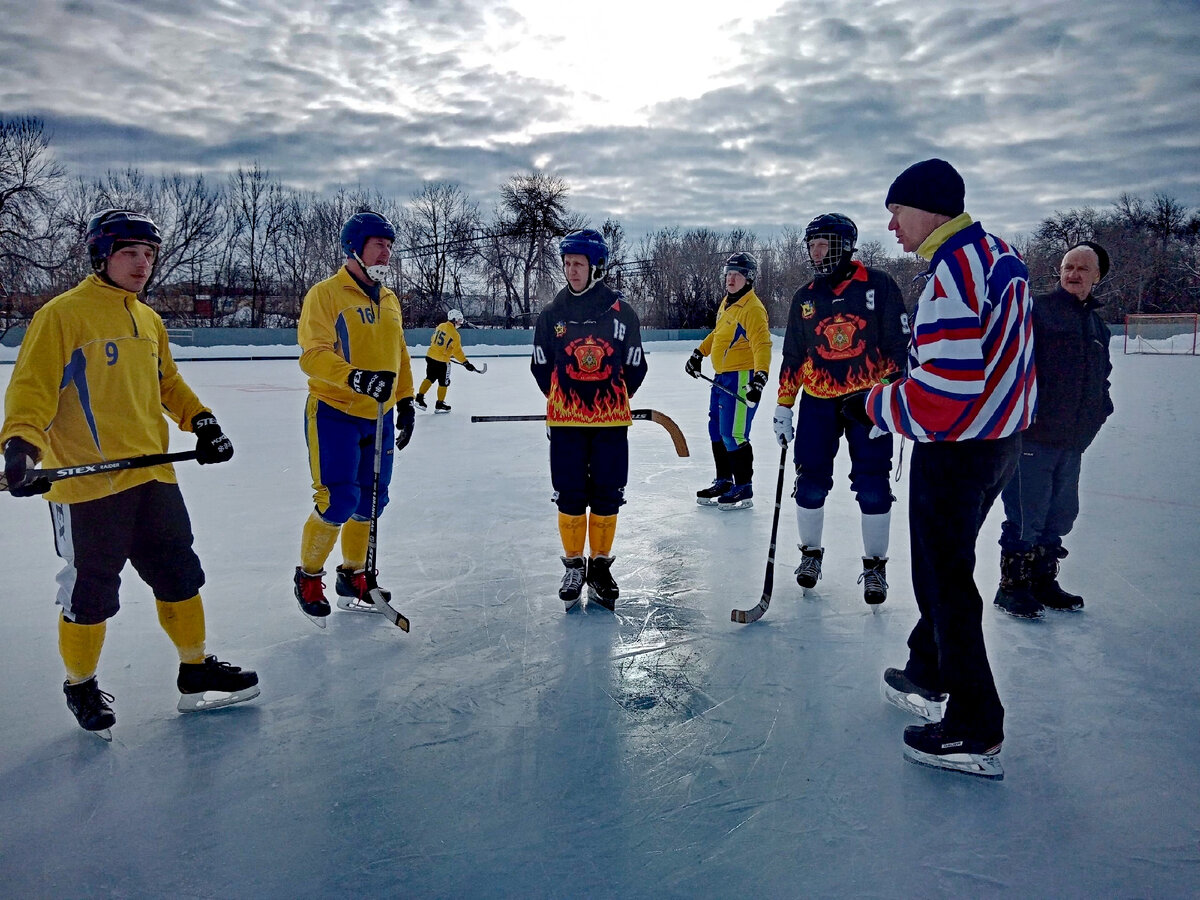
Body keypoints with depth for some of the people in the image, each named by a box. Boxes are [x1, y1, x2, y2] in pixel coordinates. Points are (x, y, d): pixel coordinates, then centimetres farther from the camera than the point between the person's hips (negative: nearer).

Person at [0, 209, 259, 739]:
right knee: (89, 595, 6)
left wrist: (201, 421, 9)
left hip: (152, 476, 7)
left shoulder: (149, 321, 15)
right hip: (85, 484, -7)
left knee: (180, 576, 13)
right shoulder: (63, 314, -7)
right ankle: (81, 686, 29)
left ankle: (196, 672, 28)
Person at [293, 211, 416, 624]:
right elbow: (313, 355, -17)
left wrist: (405, 402, 15)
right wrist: (355, 377, -32)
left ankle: (354, 578, 26)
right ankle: (309, 578, 13)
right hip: (334, 415, -7)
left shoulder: (390, 301, 14)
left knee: (370, 504, 9)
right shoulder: (325, 294, -8)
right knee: (337, 502, -9)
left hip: (379, 417, 7)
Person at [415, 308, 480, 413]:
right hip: (442, 361, -7)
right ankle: (440, 404, 13)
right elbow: (457, 351, -13)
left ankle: (420, 397, 15)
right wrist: (466, 363, -6)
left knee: (430, 378, 20)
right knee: (444, 382, 7)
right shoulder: (455, 335, -15)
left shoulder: (440, 326, 5)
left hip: (430, 356, 7)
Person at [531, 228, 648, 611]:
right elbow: (541, 365, 11)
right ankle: (573, 566, 21)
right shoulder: (552, 313, 3)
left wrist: (614, 400, 8)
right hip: (565, 421, 1)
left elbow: (634, 367, 7)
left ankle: (600, 566, 21)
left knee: (606, 497, 6)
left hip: (610, 421, -1)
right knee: (569, 496, 5)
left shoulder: (621, 312, -1)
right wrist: (561, 400, 11)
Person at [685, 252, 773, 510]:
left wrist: (759, 378, -36)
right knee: (717, 431, 16)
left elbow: (762, 346, -25)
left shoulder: (753, 308, -16)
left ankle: (744, 489, 2)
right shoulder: (726, 302, 13)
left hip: (742, 378, -10)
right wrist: (699, 354, 26)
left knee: (733, 435, -10)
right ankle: (723, 481, 29)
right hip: (722, 377, 10)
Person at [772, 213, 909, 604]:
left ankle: (875, 566, 15)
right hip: (818, 401, 3)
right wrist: (783, 407, 7)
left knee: (872, 486, -1)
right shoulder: (805, 297, 7)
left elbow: (899, 342, -4)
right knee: (811, 482, 3)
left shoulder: (878, 285, -5)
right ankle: (810, 553, 24)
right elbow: (793, 356, 10)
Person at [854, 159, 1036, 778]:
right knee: (941, 564, 22)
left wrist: (878, 405, -11)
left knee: (945, 578, 1)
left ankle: (974, 734, 12)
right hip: (1002, 437, 10)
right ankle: (929, 677, 38)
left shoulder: (954, 270, -22)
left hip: (957, 448, -10)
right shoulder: (999, 254, 10)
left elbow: (943, 391, -28)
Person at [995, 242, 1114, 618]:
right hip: (1032, 435, -7)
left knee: (1060, 515, 15)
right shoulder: (1035, 310, -7)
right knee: (1025, 517, -2)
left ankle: (1042, 580, 30)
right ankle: (1012, 586, 11)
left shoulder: (1098, 326, 17)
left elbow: (1101, 375, 27)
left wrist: (1100, 408, 12)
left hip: (1073, 442, 8)